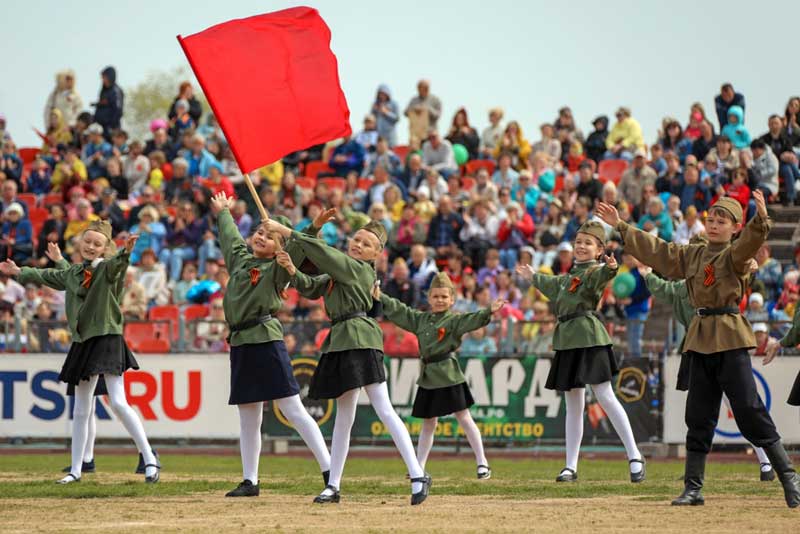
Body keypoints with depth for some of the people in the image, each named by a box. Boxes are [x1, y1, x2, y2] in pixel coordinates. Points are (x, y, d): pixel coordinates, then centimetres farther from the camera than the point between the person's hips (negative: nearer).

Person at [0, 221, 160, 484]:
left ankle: (149, 459, -13)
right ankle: (76, 470, 20)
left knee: (118, 403, -18)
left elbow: (116, 264, -31)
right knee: (80, 410, 12)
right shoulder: (73, 274, 12)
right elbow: (47, 276, 32)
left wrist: (126, 252, -54)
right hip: (83, 344, 7)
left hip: (107, 340, -7)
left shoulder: (108, 268, -6)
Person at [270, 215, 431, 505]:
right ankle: (333, 486, 15)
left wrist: (285, 231, -8)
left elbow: (322, 252, -10)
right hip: (339, 340, 9)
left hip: (360, 339, -9)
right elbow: (311, 288, 14)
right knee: (344, 416, 12)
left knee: (384, 410, -15)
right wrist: (292, 271, -5)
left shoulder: (360, 269, -4)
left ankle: (418, 476, -18)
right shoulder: (339, 271, 20)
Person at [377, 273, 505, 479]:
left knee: (464, 418, -3)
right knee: (428, 423, 13)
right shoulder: (421, 319, 11)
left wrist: (488, 312, -38)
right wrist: (380, 298, 18)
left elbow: (472, 321, -22)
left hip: (448, 376, -5)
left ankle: (482, 463, 1)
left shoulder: (454, 320, -6)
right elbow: (399, 311, 19)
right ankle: (419, 467, 17)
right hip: (427, 377, 6)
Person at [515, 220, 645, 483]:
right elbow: (555, 286, 43)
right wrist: (534, 278, 58)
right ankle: (571, 467, 13)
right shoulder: (571, 274, 19)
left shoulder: (594, 271, -6)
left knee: (605, 396, -13)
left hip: (589, 338, -8)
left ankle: (635, 457, -12)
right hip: (568, 341, 9)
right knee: (573, 405, 10)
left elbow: (599, 277, -33)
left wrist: (610, 269, -55)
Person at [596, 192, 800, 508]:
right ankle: (693, 488, 12)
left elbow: (750, 242, -26)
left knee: (750, 411, -11)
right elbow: (654, 249, 23)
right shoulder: (692, 256, 15)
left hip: (730, 339, -6)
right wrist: (620, 227, 25)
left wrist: (761, 219, -46)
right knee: (698, 415, 8)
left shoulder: (735, 254, -4)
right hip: (701, 337, 7)